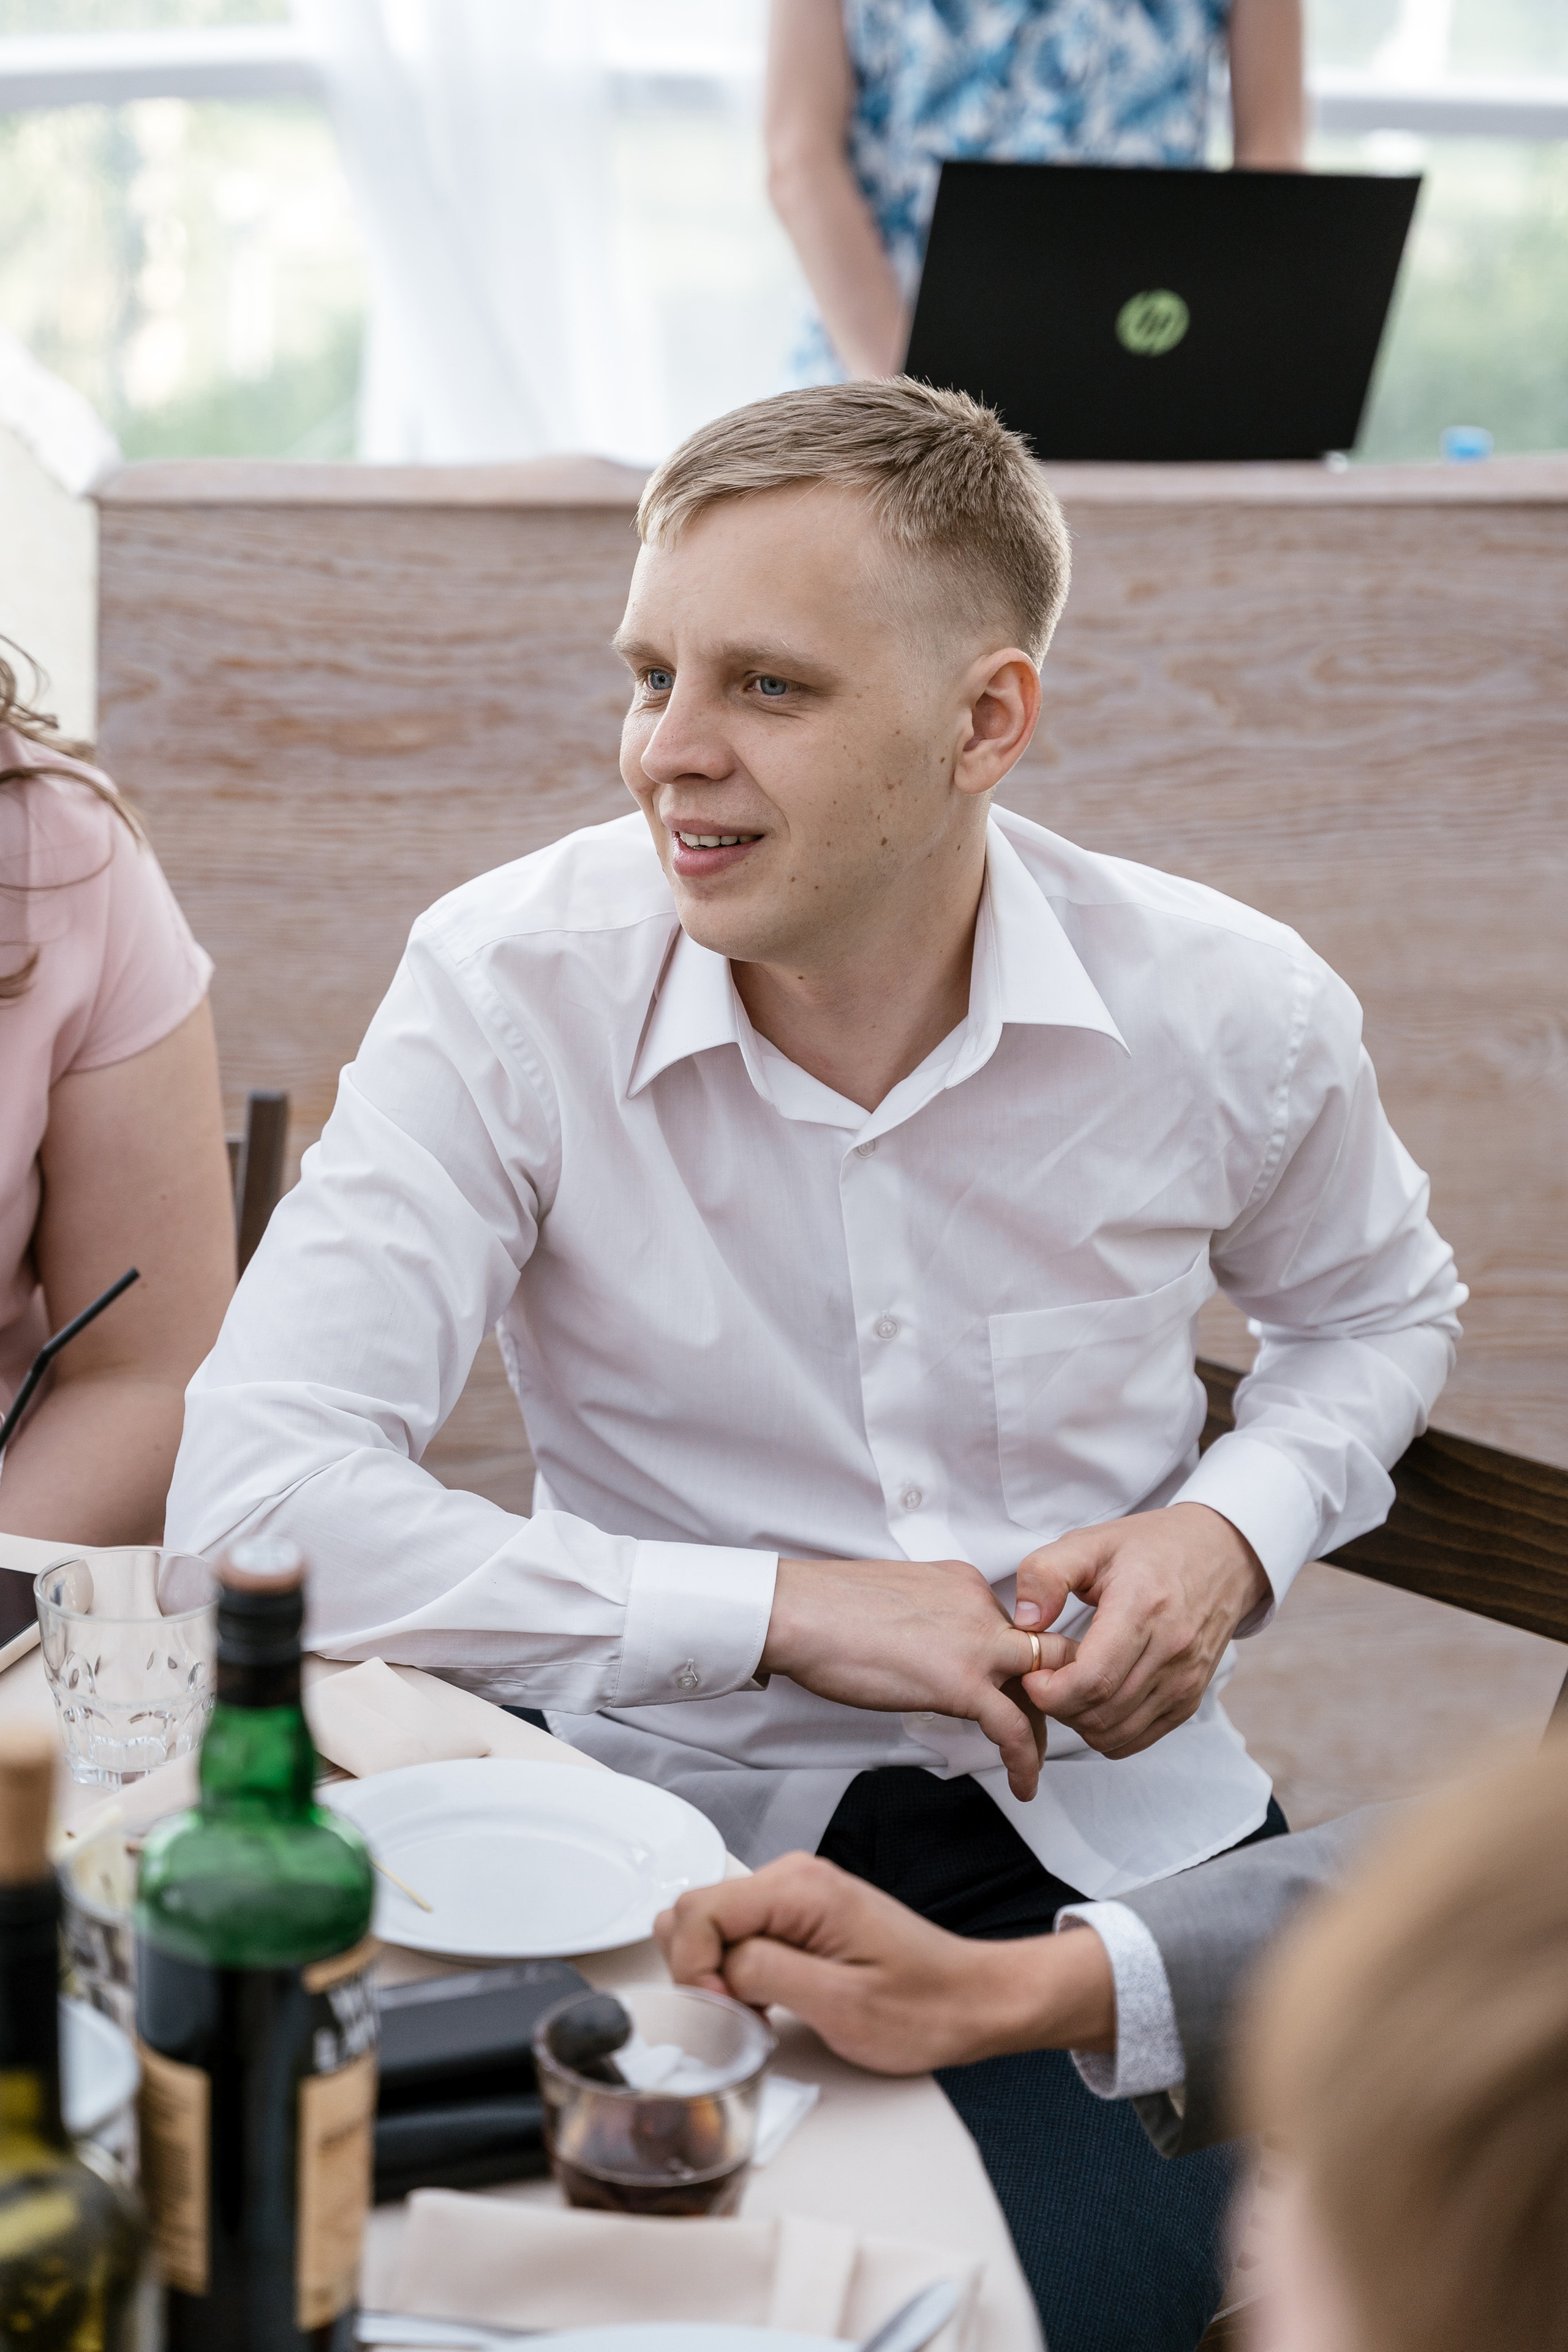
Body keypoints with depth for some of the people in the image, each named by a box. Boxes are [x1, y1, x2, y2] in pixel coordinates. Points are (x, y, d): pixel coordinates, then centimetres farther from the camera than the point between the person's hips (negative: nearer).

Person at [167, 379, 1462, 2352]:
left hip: (1105, 1831, 2)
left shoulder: (1229, 1011, -6)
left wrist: (1239, 1526, -5)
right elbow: (251, 1501, -22)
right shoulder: (510, 988, -14)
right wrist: (786, 1608, -20)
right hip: (674, 1812, -1)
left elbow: (1374, 1305, 18)